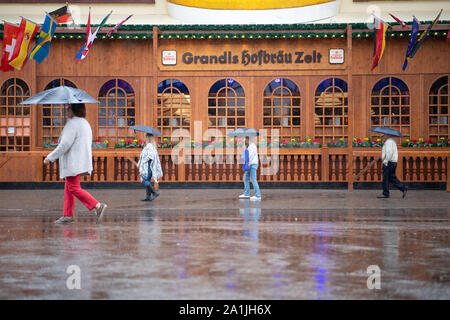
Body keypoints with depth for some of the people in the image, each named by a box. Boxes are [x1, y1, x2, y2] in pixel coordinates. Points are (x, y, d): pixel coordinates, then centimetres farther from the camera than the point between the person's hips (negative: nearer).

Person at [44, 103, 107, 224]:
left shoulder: (72, 124, -14)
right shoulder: (85, 123, 16)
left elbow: (65, 145, -20)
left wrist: (50, 158, -13)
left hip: (73, 163, -10)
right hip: (81, 162, 10)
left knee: (74, 188, -9)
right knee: (68, 188, 14)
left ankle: (98, 206, -17)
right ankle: (67, 215, 15)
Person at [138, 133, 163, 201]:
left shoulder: (149, 146, -16)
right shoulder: (152, 145, 14)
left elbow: (150, 156, -25)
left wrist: (141, 162, -16)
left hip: (148, 167, -10)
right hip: (147, 167, 10)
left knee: (145, 181, -10)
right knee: (147, 181, 9)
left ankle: (155, 193, -11)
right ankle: (148, 197, 8)